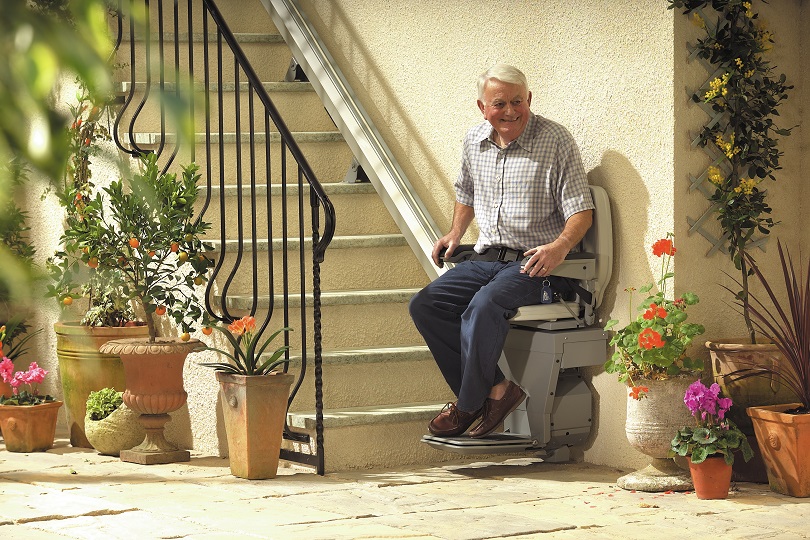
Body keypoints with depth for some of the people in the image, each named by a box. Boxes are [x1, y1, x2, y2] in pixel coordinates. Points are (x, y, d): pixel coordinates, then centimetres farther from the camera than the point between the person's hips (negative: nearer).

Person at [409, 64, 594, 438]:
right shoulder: (474, 141, 10)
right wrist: (455, 233, 16)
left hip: (535, 263, -7)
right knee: (424, 306, -14)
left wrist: (561, 245, -28)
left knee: (484, 305, -34)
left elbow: (581, 211, -9)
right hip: (487, 258, 7)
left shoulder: (555, 140, -8)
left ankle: (469, 405, -16)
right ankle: (495, 389, -15)